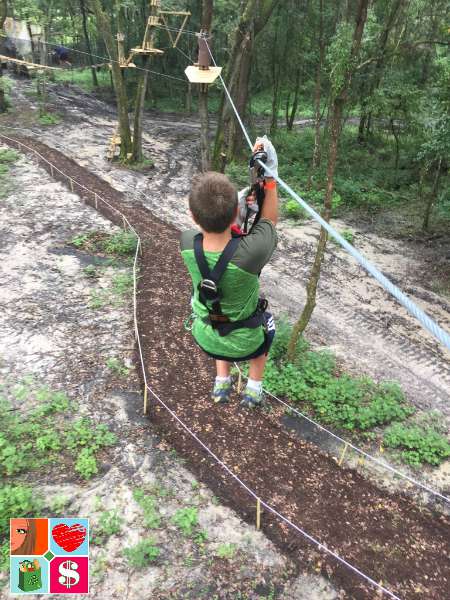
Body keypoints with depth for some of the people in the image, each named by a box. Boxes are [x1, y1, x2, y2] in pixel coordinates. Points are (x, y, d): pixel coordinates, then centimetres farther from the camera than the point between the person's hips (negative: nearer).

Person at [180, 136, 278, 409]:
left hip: (205, 339, 2)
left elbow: (210, 224, -6)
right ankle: (254, 388, 38)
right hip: (244, 344, -2)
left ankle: (222, 383, 41)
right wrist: (271, 174, -9)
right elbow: (270, 220, -14)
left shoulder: (187, 243, -27)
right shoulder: (252, 252, -38)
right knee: (267, 322, 33)